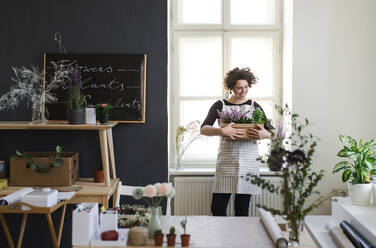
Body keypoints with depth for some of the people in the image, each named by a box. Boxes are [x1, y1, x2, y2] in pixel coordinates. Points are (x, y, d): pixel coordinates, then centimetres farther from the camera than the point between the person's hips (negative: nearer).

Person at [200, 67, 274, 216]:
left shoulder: (254, 106, 9)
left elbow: (271, 133, 6)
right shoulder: (220, 106, 4)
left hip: (249, 162, 1)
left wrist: (264, 134, -18)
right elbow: (203, 129, -8)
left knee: (242, 211, 5)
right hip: (226, 161, -1)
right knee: (217, 209, -3)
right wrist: (222, 131, -27)